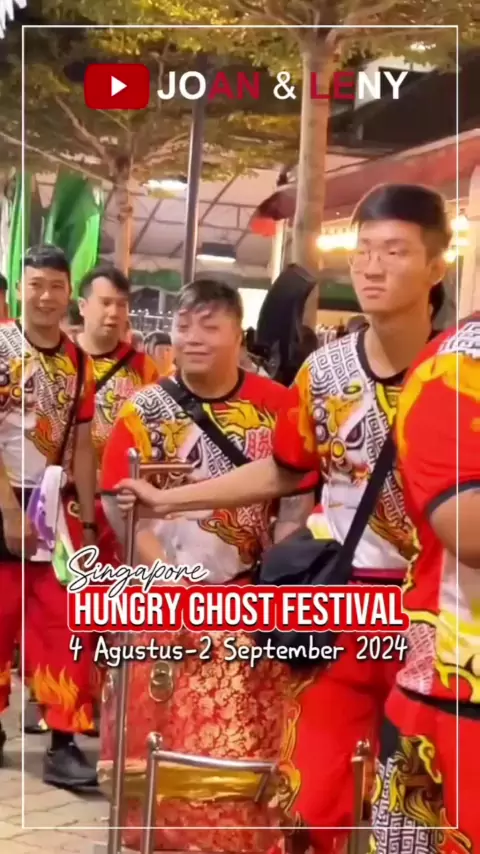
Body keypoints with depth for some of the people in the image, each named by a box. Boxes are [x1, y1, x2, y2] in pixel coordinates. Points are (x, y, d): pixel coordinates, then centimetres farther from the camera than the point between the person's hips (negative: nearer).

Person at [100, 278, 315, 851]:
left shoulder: (275, 405, -1)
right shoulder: (144, 411, 0)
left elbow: (296, 500, 0)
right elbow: (122, 505, -4)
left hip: (248, 597, 0)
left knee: (244, 744, 2)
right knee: (159, 738, 6)